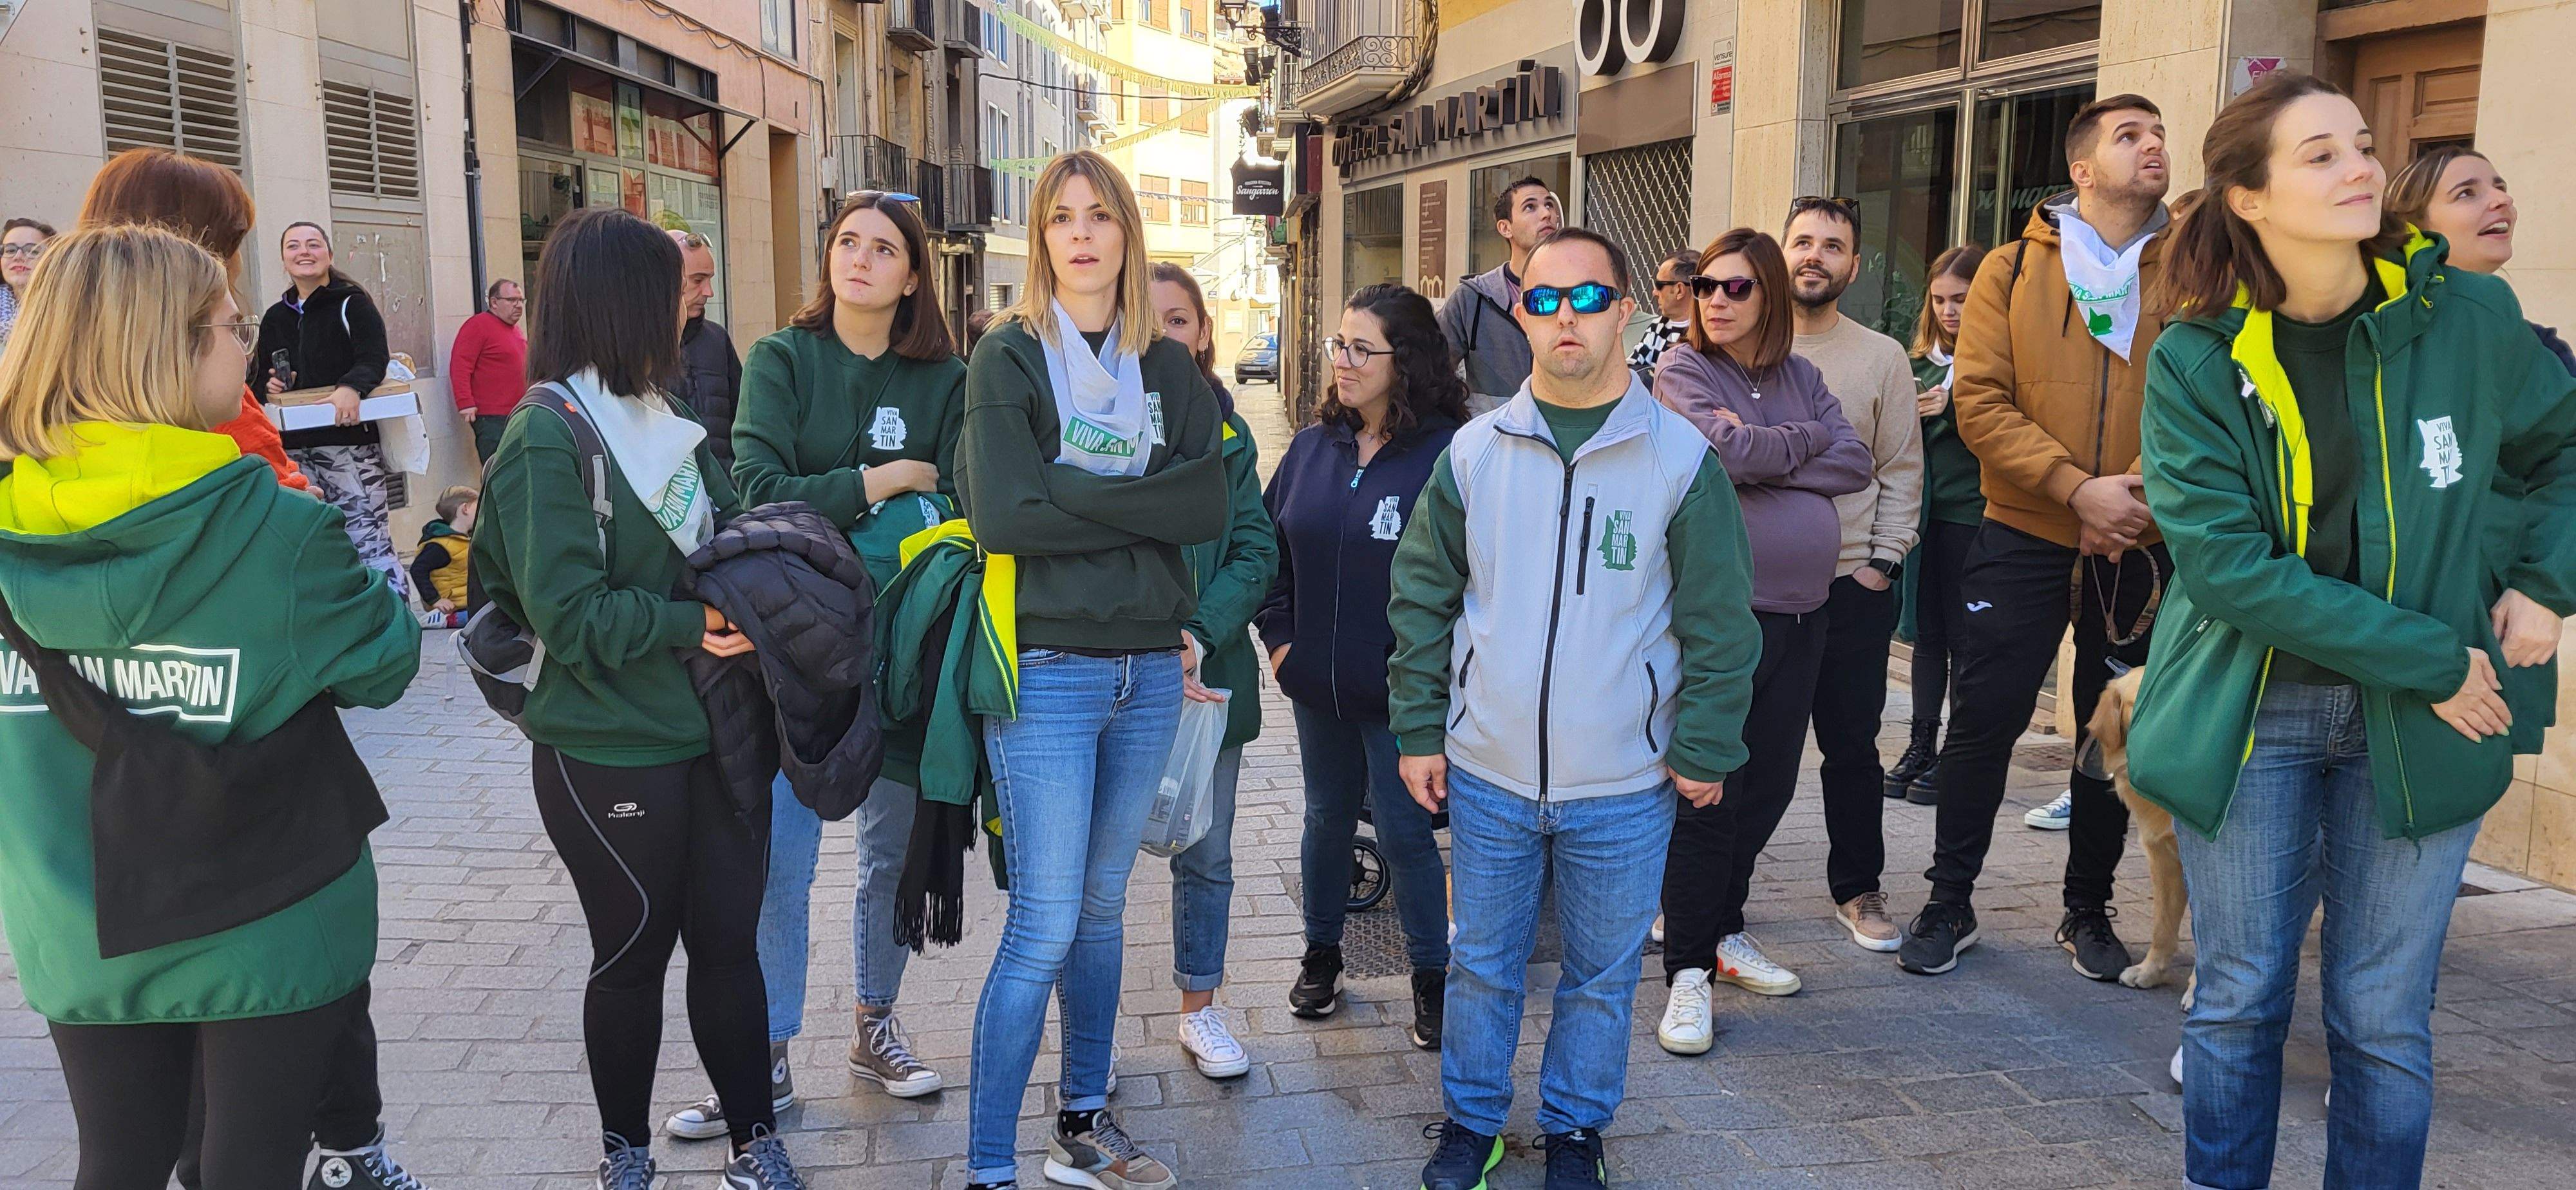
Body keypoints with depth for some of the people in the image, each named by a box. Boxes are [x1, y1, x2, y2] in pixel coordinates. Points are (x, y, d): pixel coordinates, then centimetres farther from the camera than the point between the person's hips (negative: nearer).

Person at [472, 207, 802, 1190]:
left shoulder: (667, 417, 9)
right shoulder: (548, 438, -15)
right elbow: (569, 616, -20)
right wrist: (688, 626, -21)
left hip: (713, 732, 6)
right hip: (610, 756, -6)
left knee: (729, 940, 11)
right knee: (633, 953, 10)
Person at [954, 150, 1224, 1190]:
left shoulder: (1169, 368, 10)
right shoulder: (1009, 357, -3)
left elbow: (1208, 506, -5)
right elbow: (1001, 515, -17)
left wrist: (1073, 494, -13)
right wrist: (1136, 508, -9)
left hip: (1149, 669, 5)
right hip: (1047, 668, -5)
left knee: (1102, 906, 16)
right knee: (1044, 927, -6)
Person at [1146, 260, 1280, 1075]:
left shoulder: (1227, 432, 5)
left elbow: (1256, 551, -1)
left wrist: (1199, 634, -16)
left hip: (1211, 673, 3)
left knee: (1207, 854, 14)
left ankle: (1200, 1010, 30)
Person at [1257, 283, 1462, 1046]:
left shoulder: (1447, 455, -15)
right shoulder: (1313, 448, 4)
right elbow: (1271, 546, 11)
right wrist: (1280, 638, 4)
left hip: (1401, 693, -5)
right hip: (1319, 684, 6)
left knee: (1404, 832, 3)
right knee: (1327, 819, 19)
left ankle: (1432, 980, 21)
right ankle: (1321, 956, 37)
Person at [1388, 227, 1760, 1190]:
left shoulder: (1681, 458, -5)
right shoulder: (1475, 451, 0)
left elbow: (1720, 623, -1)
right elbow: (1422, 597, 6)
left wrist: (1704, 749, -3)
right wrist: (1419, 731, 3)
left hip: (1626, 787, -1)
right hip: (1487, 775, 1)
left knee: (1603, 974, 13)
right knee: (1482, 962, 14)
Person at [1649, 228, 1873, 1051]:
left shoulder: (1799, 375, 13)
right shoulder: (1683, 371, -2)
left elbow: (1855, 465, 2)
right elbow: (1731, 453, -18)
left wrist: (1761, 460, -10)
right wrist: (1808, 438, -2)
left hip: (1802, 612, 6)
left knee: (1769, 786, 12)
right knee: (1708, 795, -4)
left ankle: (1724, 932, 29)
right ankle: (1688, 972, 5)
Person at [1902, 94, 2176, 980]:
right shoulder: (2013, 270, 1)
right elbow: (1980, 402, -7)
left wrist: (2137, 496, -17)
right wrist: (2077, 489, -17)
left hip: (2139, 547, 2)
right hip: (2022, 538, -1)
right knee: (1984, 720, -1)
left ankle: (2088, 911, 26)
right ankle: (1950, 903, 15)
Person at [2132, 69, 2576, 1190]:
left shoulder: (2469, 317, -3)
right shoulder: (2193, 361, -9)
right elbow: (2225, 564, -16)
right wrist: (2433, 658, -16)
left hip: (2418, 724, 1)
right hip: (2246, 713, -1)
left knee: (2383, 1021, 7)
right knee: (2239, 1001, 10)